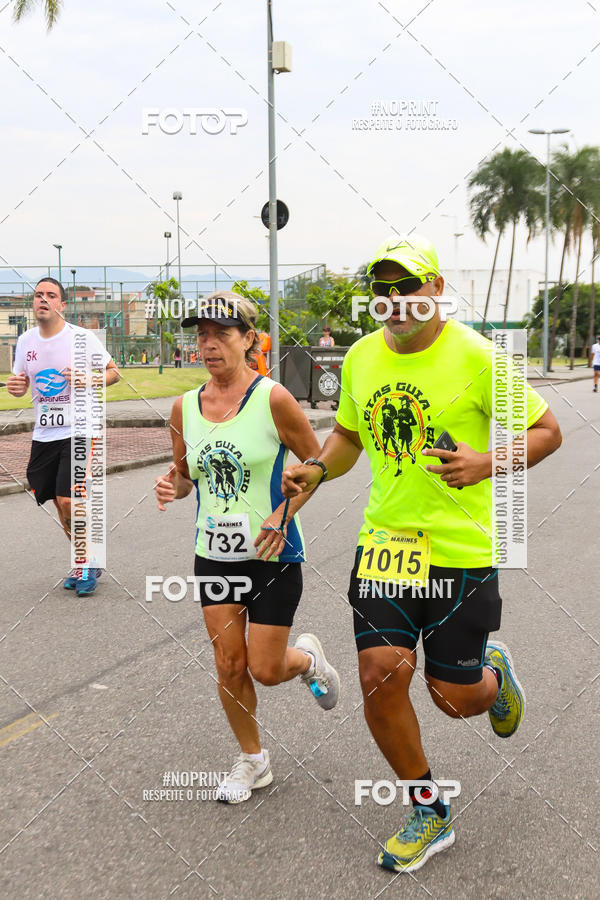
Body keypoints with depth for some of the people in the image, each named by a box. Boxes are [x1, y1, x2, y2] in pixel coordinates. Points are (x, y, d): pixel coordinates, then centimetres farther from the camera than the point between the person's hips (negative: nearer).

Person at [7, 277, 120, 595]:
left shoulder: (81, 337, -9)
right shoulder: (25, 341, 6)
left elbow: (113, 372, -3)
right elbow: (21, 383, 17)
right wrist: (16, 387, -7)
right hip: (44, 434, 6)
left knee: (69, 501, -13)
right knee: (59, 503, 10)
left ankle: (90, 563, 8)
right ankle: (84, 562, 28)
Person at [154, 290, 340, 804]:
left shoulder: (273, 399, -13)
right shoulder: (185, 407, 0)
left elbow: (316, 462, -4)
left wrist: (283, 515, -15)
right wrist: (172, 486, -11)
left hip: (274, 555, -4)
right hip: (214, 555, 4)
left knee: (266, 669, 1)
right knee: (229, 665, 7)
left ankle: (309, 658, 37)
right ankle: (253, 761, 30)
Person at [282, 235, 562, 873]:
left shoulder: (473, 355, -11)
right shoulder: (361, 357, 4)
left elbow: (546, 431, -6)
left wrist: (485, 463, -24)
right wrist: (316, 470, 0)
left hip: (463, 547, -4)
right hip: (385, 537, 4)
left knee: (454, 696, 4)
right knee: (380, 676, -5)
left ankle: (494, 674, 44)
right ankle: (428, 813, 19)